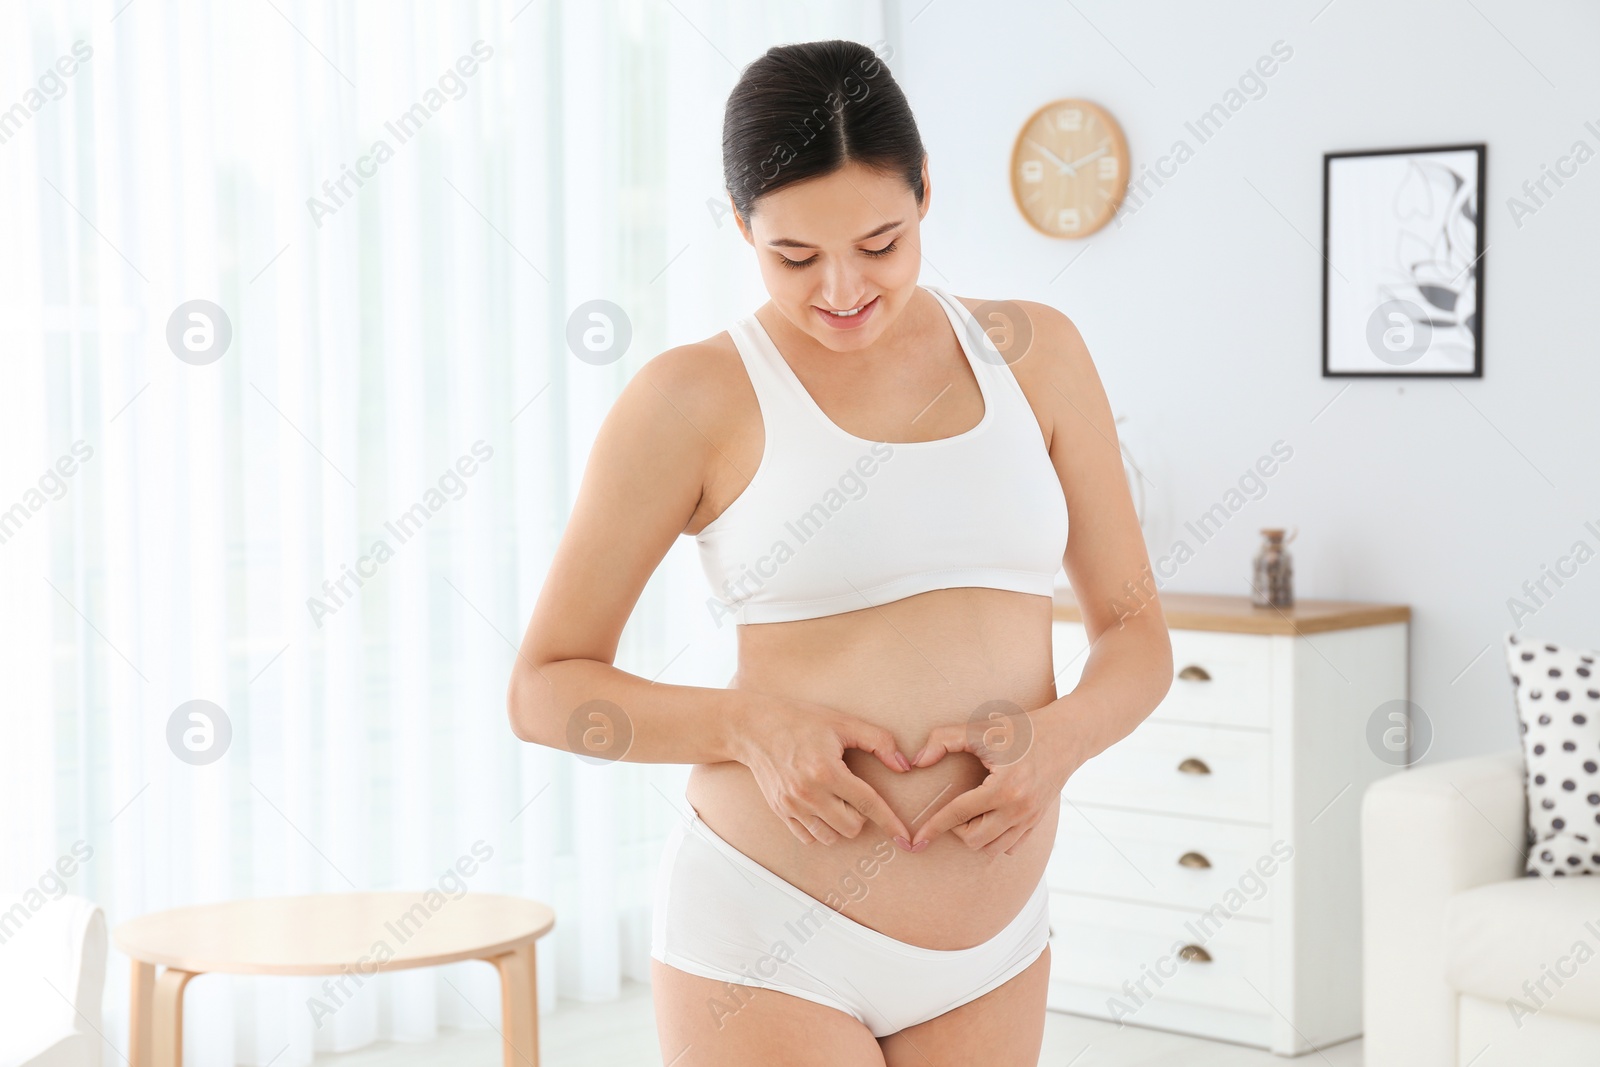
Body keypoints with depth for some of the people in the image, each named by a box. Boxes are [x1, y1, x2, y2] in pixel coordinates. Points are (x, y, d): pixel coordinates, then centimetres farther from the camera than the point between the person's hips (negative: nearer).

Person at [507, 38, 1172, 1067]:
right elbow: (546, 686, -1)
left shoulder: (1031, 352, 5)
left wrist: (1058, 735, -13)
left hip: (994, 953, 4)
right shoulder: (694, 396, -5)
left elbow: (1138, 633, 9)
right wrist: (751, 724, -18)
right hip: (767, 941, -4)